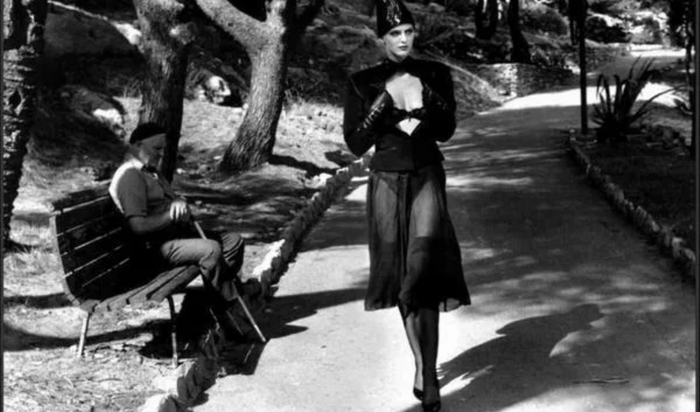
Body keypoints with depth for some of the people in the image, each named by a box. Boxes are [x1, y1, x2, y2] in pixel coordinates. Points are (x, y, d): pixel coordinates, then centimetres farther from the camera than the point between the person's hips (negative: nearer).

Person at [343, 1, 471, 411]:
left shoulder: (435, 74, 3)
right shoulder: (363, 83, -1)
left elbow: (446, 131, -1)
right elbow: (355, 144, -5)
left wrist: (426, 97, -18)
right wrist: (385, 101, -16)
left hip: (427, 178, -1)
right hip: (387, 182, 1)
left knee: (425, 266, -19)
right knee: (402, 274, 6)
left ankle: (428, 372, -16)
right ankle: (422, 364, 22)